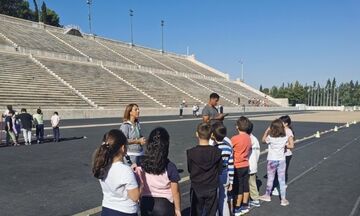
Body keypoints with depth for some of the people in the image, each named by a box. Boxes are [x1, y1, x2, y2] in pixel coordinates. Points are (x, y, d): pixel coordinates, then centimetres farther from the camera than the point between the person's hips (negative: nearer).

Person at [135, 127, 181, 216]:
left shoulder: (141, 165, -10)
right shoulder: (170, 167, -18)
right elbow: (175, 192, -10)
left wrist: (140, 203, 12)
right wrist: (177, 209, 3)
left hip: (146, 204, 3)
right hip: (164, 204, -3)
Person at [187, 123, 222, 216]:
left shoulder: (191, 152, -15)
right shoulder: (217, 152, -12)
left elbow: (189, 170, -3)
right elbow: (219, 170, -3)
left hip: (196, 188, 0)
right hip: (212, 188, 1)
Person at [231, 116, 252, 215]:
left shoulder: (235, 138, -20)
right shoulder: (248, 138, 0)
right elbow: (248, 150, 5)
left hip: (238, 167, -6)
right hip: (246, 165, 6)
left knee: (238, 188, 4)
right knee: (245, 186, 15)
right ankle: (245, 206, 29)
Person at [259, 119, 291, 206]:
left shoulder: (270, 138, -17)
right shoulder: (285, 137, -9)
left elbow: (263, 140, 3)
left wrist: (267, 130, 2)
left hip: (272, 160, -2)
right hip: (282, 160, 2)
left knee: (270, 179, 14)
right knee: (282, 180, 8)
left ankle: (267, 195, 30)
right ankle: (283, 199, 13)